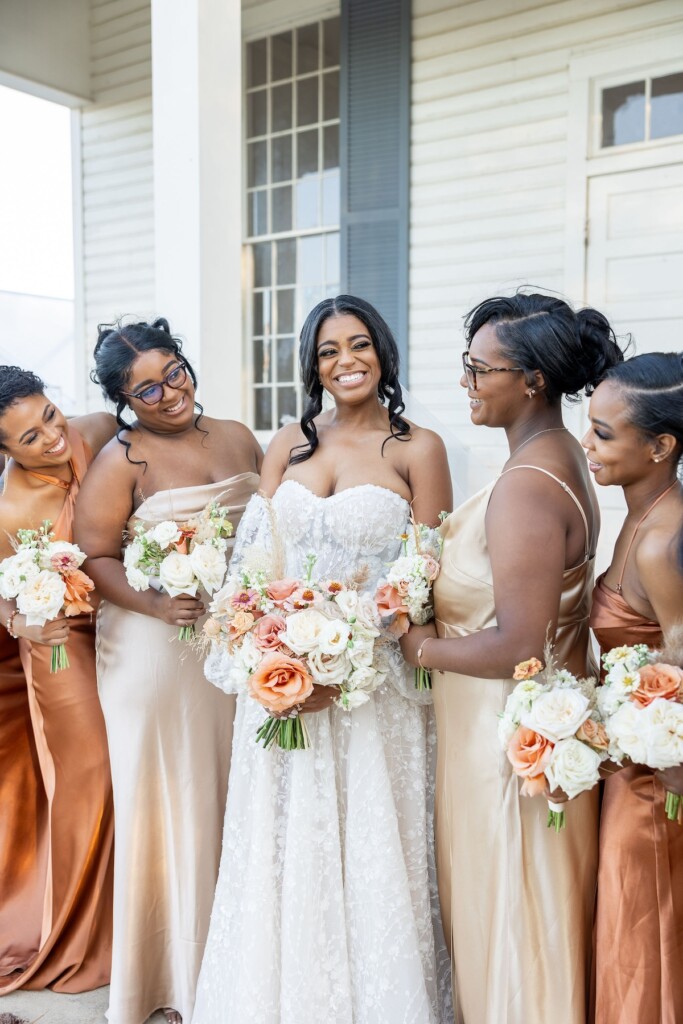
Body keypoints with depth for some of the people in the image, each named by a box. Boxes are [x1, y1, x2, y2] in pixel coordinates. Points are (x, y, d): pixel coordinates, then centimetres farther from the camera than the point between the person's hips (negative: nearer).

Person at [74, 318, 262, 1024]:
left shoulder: (237, 438, 8)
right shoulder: (122, 460, -7)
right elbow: (93, 556, -10)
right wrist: (155, 603, -25)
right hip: (157, 650, -5)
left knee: (237, 793, 15)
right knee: (171, 800, 7)